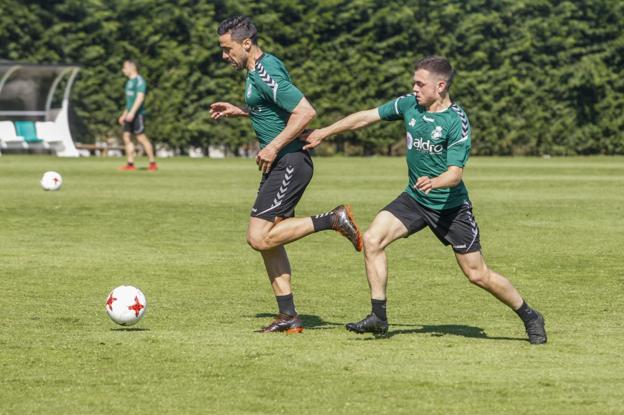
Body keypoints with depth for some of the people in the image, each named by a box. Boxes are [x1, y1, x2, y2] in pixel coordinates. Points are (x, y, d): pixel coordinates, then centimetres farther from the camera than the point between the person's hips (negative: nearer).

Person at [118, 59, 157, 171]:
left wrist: (132, 112, -27)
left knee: (141, 137, -8)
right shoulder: (130, 82, 20)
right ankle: (130, 164, 1)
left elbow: (140, 97, -20)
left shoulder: (139, 81, -10)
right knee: (126, 137, 2)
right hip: (130, 114, 9)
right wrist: (124, 115, 26)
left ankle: (153, 163, -2)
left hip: (138, 114, -9)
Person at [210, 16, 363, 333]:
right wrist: (238, 111, 20)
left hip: (288, 163, -10)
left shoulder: (265, 75, -18)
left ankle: (333, 220, -8)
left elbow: (305, 111, -25)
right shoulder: (262, 68, 14)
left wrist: (274, 147, -21)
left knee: (259, 237, -14)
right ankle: (288, 316, 11)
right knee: (267, 239, 9)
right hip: (282, 164, 10)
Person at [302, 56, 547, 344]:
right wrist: (324, 133, 11)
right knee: (372, 239, -15)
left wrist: (434, 182, -45)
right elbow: (366, 117, 7)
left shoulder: (456, 122, -20)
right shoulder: (409, 104, -4)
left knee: (477, 274, -2)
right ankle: (378, 318, -7)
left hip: (451, 206, -5)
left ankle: (529, 317, 18)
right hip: (414, 199, 5)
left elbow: (455, 173, -24)